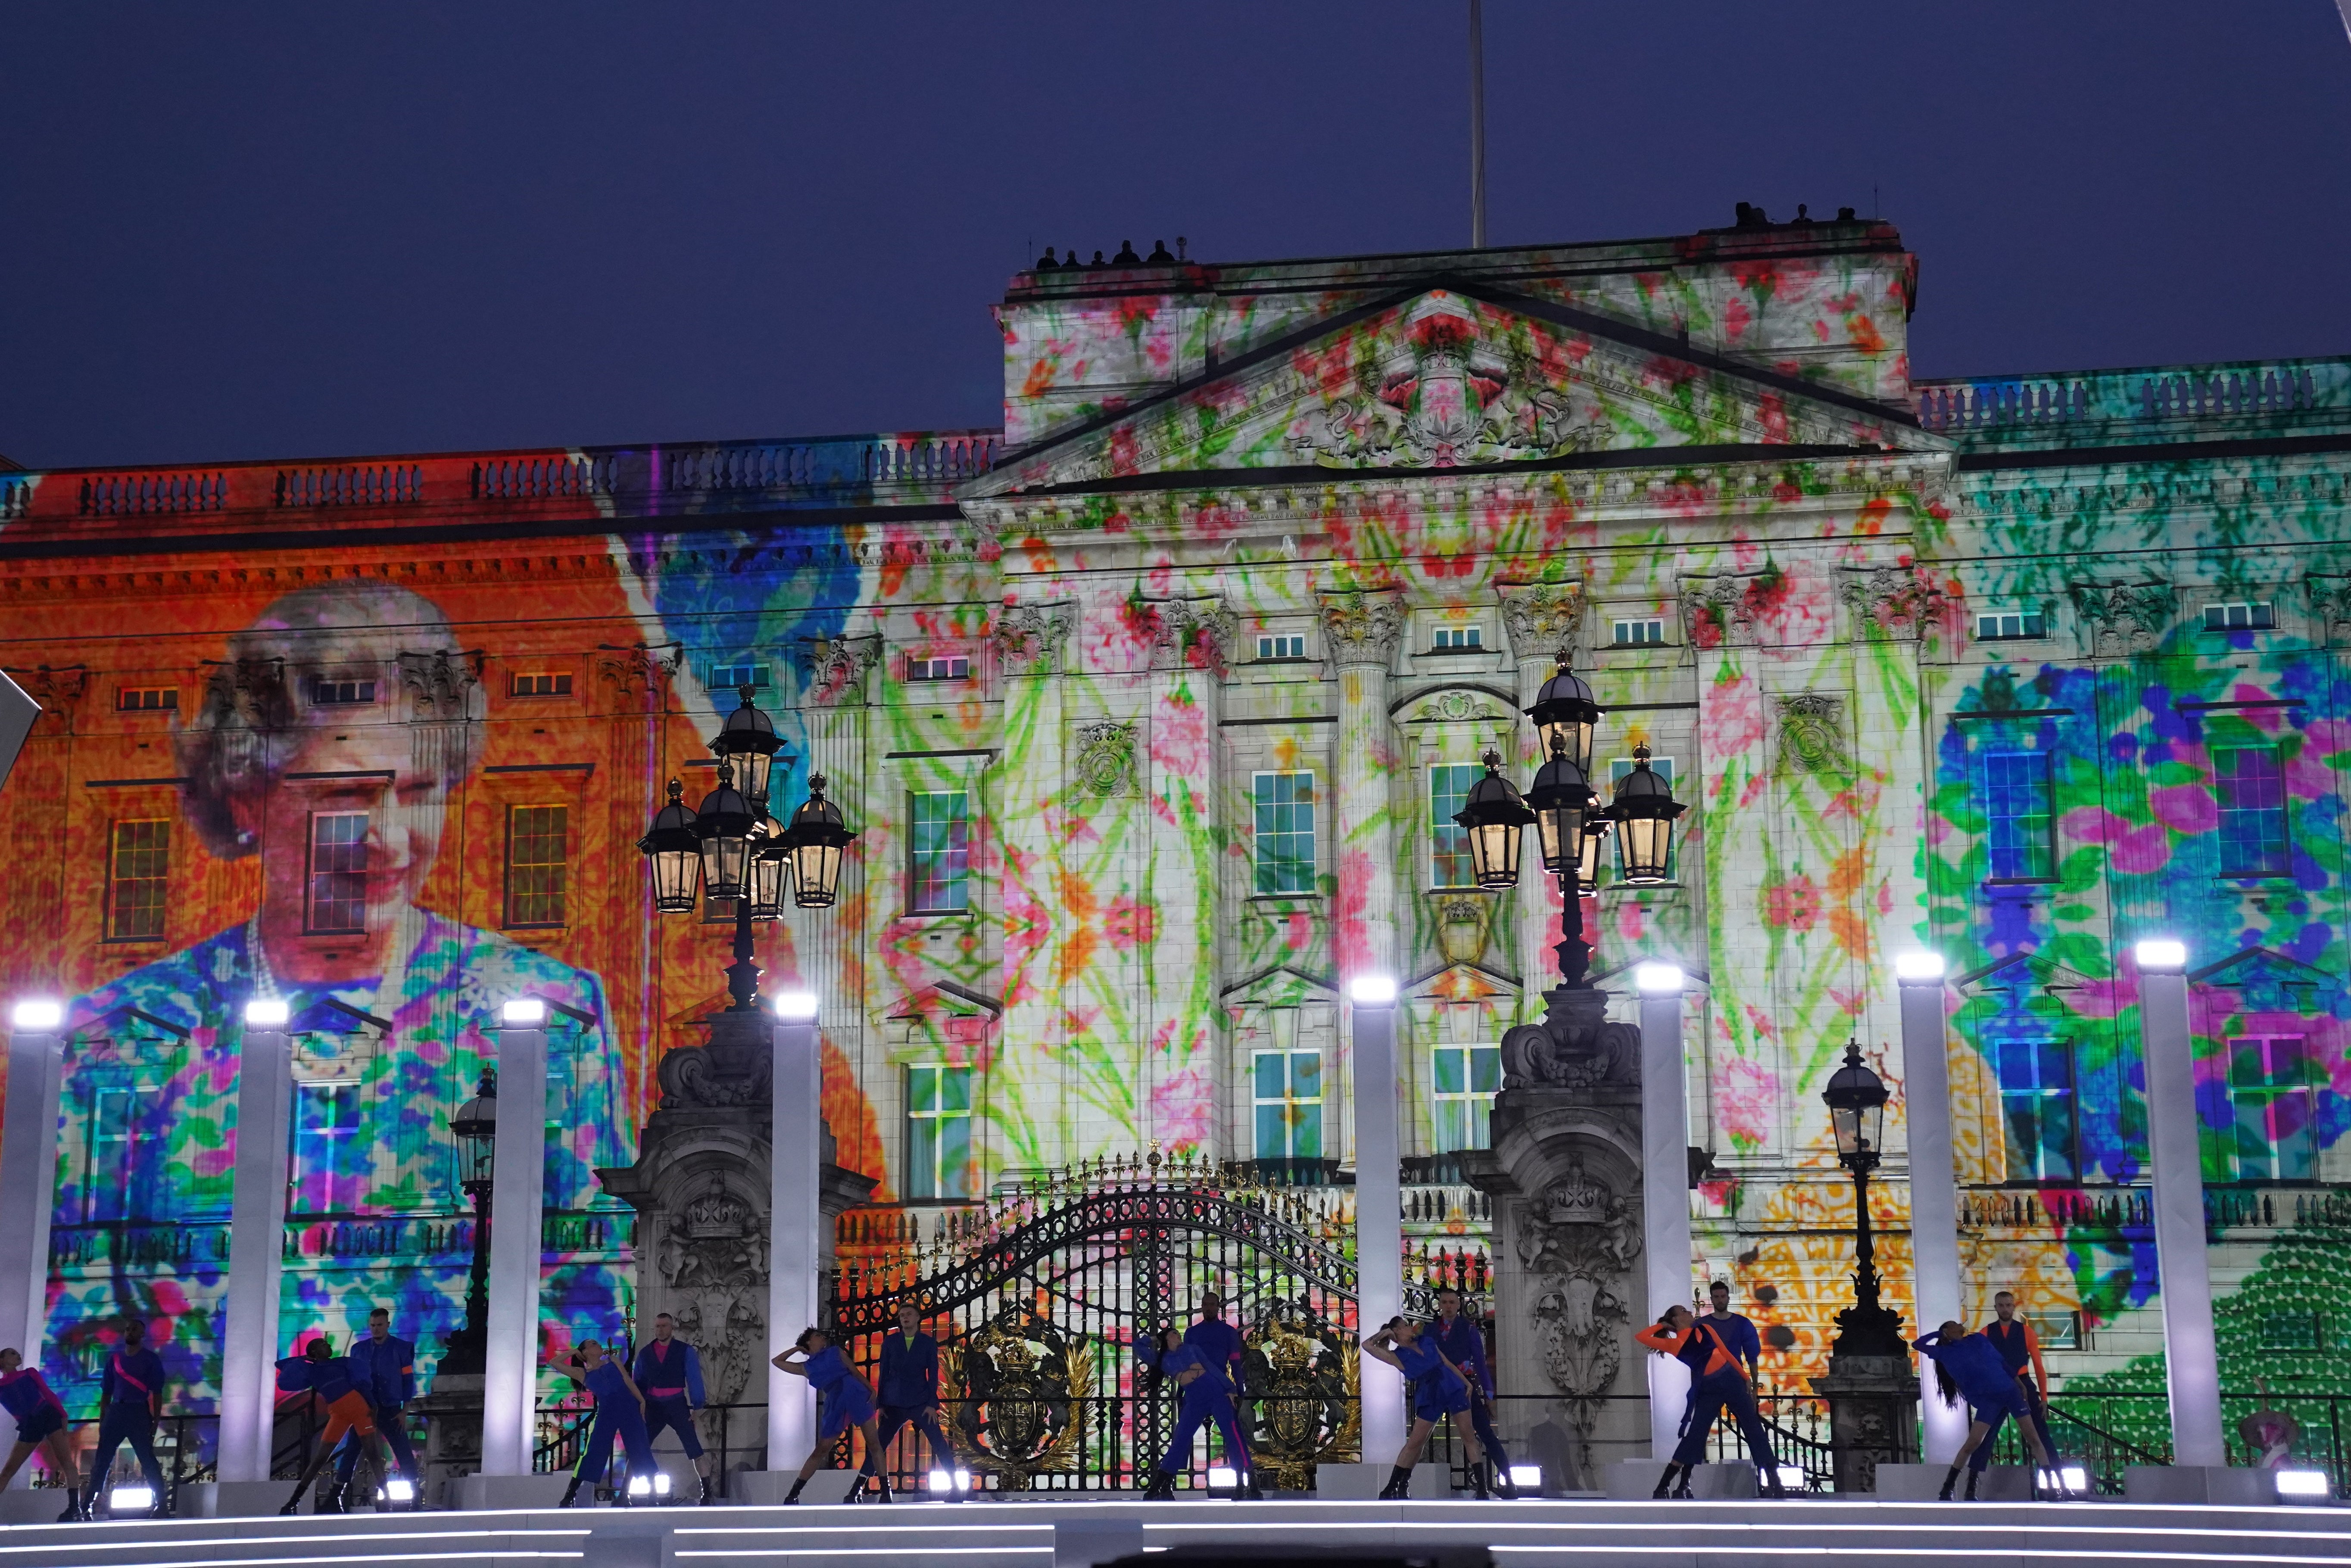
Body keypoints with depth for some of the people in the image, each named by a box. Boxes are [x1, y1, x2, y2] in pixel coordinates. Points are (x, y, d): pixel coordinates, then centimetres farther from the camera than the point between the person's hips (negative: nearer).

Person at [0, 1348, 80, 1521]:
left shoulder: (29, 1373, 13)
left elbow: (48, 1393, 6)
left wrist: (62, 1415, -6)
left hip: (48, 1416, -2)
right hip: (28, 1426, 2)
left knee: (66, 1462, -15)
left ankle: (74, 1507, -24)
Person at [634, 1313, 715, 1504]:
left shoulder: (685, 1351, 1)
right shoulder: (645, 1353, 10)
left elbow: (694, 1379, -2)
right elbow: (638, 1382, 14)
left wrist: (696, 1407, -9)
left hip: (677, 1407, -3)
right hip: (653, 1408, 3)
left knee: (695, 1449, -9)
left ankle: (707, 1492, -5)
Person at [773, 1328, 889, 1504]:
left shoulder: (835, 1352, 19)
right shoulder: (806, 1368, 19)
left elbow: (855, 1372, 14)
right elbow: (778, 1362, 28)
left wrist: (872, 1391, 3)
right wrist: (797, 1349, 27)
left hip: (858, 1397, -1)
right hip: (835, 1405, 1)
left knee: (874, 1445, -7)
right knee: (820, 1451, 2)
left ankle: (885, 1491, -3)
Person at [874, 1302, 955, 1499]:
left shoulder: (929, 1343, 5)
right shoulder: (890, 1343, 7)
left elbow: (933, 1375, 2)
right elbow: (884, 1374, 7)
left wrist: (932, 1404, -7)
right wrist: (881, 1404, 0)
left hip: (920, 1403, -1)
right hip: (894, 1404, 1)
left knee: (940, 1445, -8)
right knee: (879, 1446, 0)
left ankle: (955, 1488, -3)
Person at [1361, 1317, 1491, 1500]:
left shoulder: (1426, 1341, 13)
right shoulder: (1397, 1356, 1)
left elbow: (1447, 1363, 16)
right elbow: (1367, 1345, -8)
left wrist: (1466, 1382, 10)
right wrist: (1385, 1333, 6)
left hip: (1454, 1390, 3)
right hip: (1429, 1399, -3)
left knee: (1469, 1437, 0)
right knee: (1414, 1443, 1)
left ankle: (1481, 1487, 3)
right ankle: (1392, 1487, 12)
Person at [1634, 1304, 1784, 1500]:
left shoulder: (1705, 1329, 12)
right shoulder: (1673, 1344, 3)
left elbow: (1726, 1353, 15)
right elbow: (1641, 1337, -4)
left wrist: (1746, 1379, 14)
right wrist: (1663, 1325, 9)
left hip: (1731, 1380, 3)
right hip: (1708, 1390, -3)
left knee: (1754, 1428, 2)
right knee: (1693, 1437, -7)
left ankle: (1774, 1481, 8)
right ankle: (1663, 1486, -3)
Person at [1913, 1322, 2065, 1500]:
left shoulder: (1977, 1339, 18)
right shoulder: (1945, 1352, 10)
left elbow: (2001, 1360, 20)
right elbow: (1917, 1344, 12)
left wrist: (2019, 1383, 15)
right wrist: (1940, 1334, 19)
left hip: (2009, 1390, 3)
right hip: (1987, 1399, -3)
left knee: (2033, 1439, 0)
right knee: (1972, 1443, -14)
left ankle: (2053, 1486, 4)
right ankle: (1947, 1488, -4)